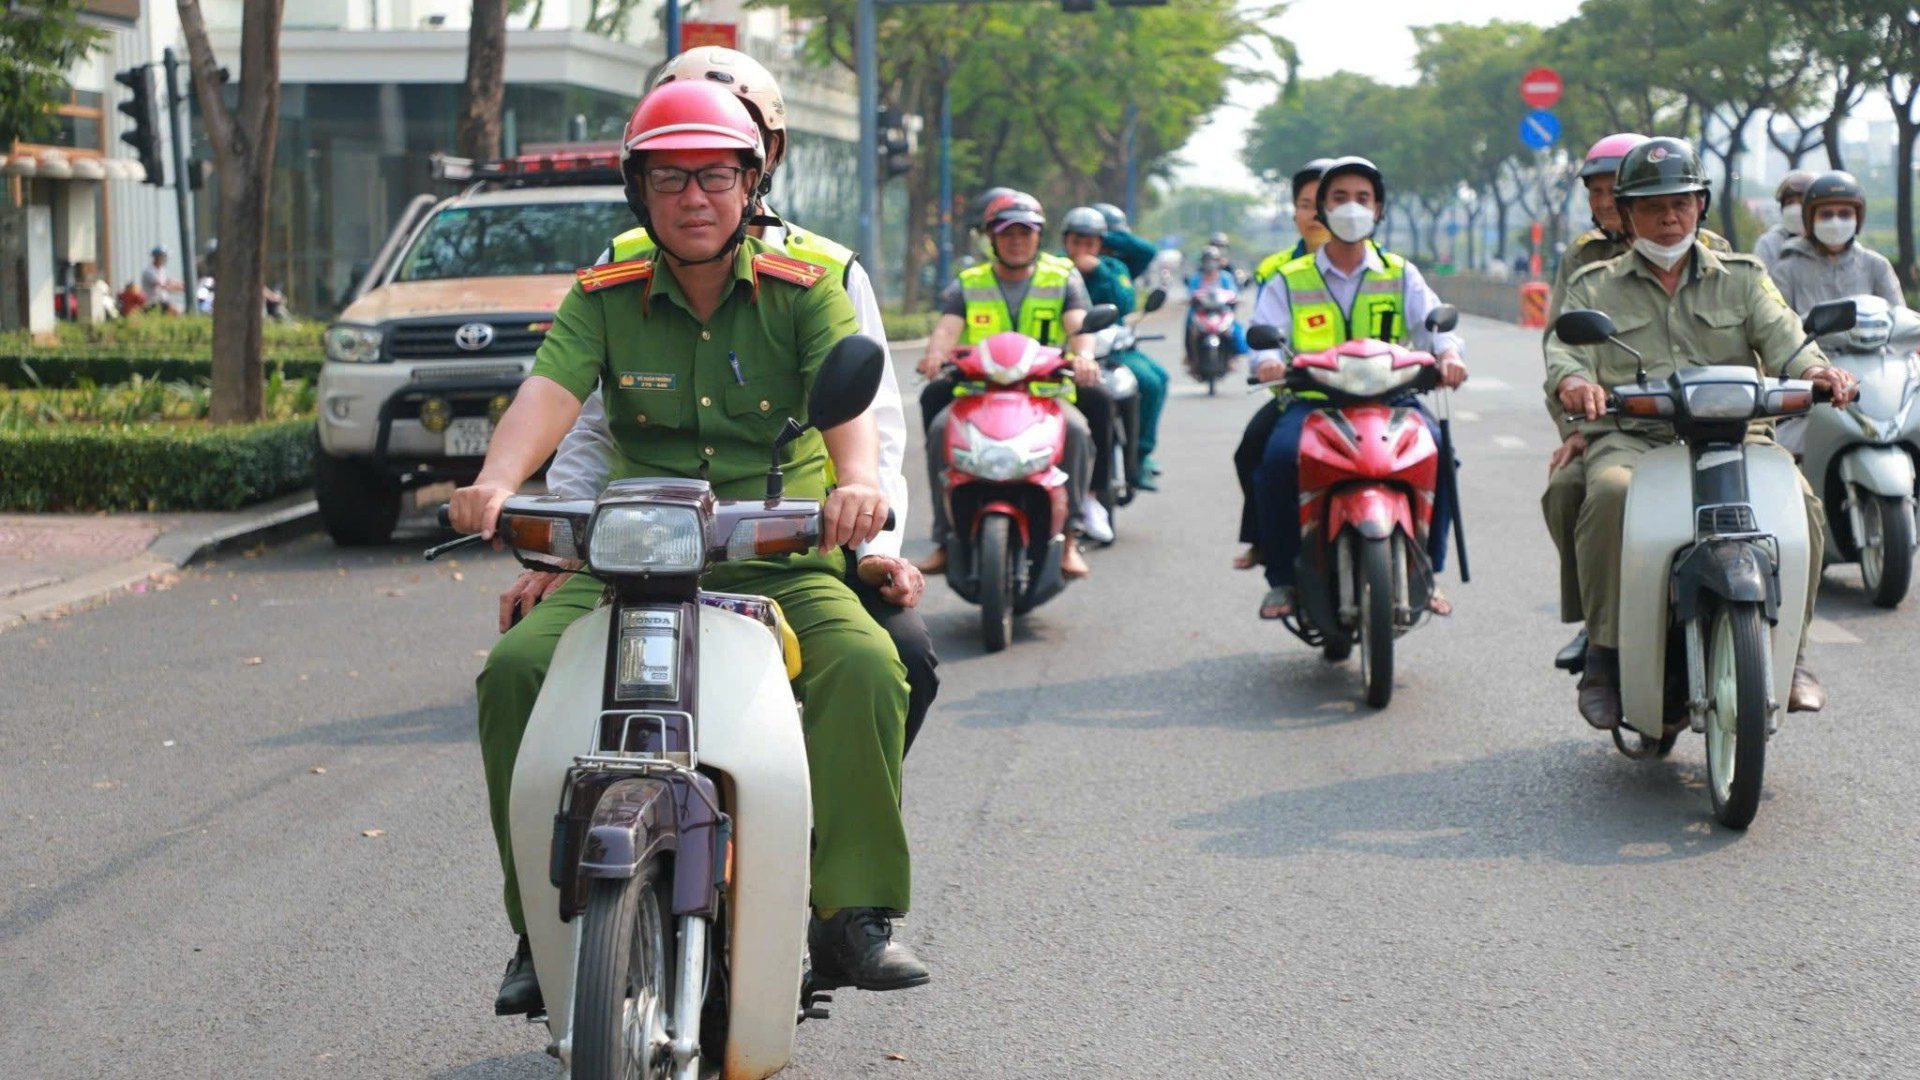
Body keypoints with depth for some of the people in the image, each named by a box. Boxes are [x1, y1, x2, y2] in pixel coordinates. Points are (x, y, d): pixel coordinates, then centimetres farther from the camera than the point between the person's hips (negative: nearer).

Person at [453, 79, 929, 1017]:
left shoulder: (804, 290, 4)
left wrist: (858, 480, -36)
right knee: (516, 668, -21)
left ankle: (855, 914, -19)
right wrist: (497, 479, -32)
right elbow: (551, 388, -10)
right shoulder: (603, 298, 8)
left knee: (865, 667, -29)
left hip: (782, 560, -1)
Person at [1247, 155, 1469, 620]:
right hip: (1311, 401, -1)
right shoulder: (1289, 280, 13)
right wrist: (1268, 360, -25)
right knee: (1279, 456, -32)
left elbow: (1432, 323, 2)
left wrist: (1448, 353, -23)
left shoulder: (1400, 275, 16)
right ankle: (1282, 577, -15)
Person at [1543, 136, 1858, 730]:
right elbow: (1566, 352, 0)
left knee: (1796, 497, -28)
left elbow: (1780, 336, 3)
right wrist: (1574, 383, -26)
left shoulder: (1741, 277, 20)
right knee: (1611, 493, -36)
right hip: (1630, 437, -1)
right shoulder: (1593, 287, 17)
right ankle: (1605, 652, -25)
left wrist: (1814, 370, -21)